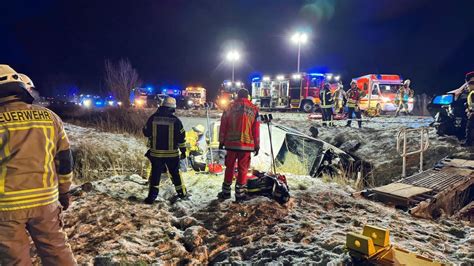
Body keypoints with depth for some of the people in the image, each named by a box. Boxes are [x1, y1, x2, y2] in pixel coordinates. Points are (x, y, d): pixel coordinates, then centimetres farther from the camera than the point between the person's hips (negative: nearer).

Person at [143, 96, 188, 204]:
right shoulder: (175, 120, -7)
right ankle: (182, 193, 25)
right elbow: (181, 137, -4)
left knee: (155, 174, 9)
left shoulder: (153, 118, -4)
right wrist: (183, 150, 6)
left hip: (156, 152, 0)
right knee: (175, 173, 15)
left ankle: (152, 196, 6)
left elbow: (146, 132, 5)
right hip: (172, 153, 0)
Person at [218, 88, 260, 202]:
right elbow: (256, 129, 1)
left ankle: (226, 192, 21)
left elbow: (223, 125, 3)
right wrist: (257, 145, 7)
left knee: (229, 167, 13)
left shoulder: (230, 107, 3)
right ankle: (239, 194, 10)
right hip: (246, 144, -1)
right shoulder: (254, 109, 1)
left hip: (231, 143, 1)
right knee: (243, 169, 7)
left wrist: (221, 141, 11)